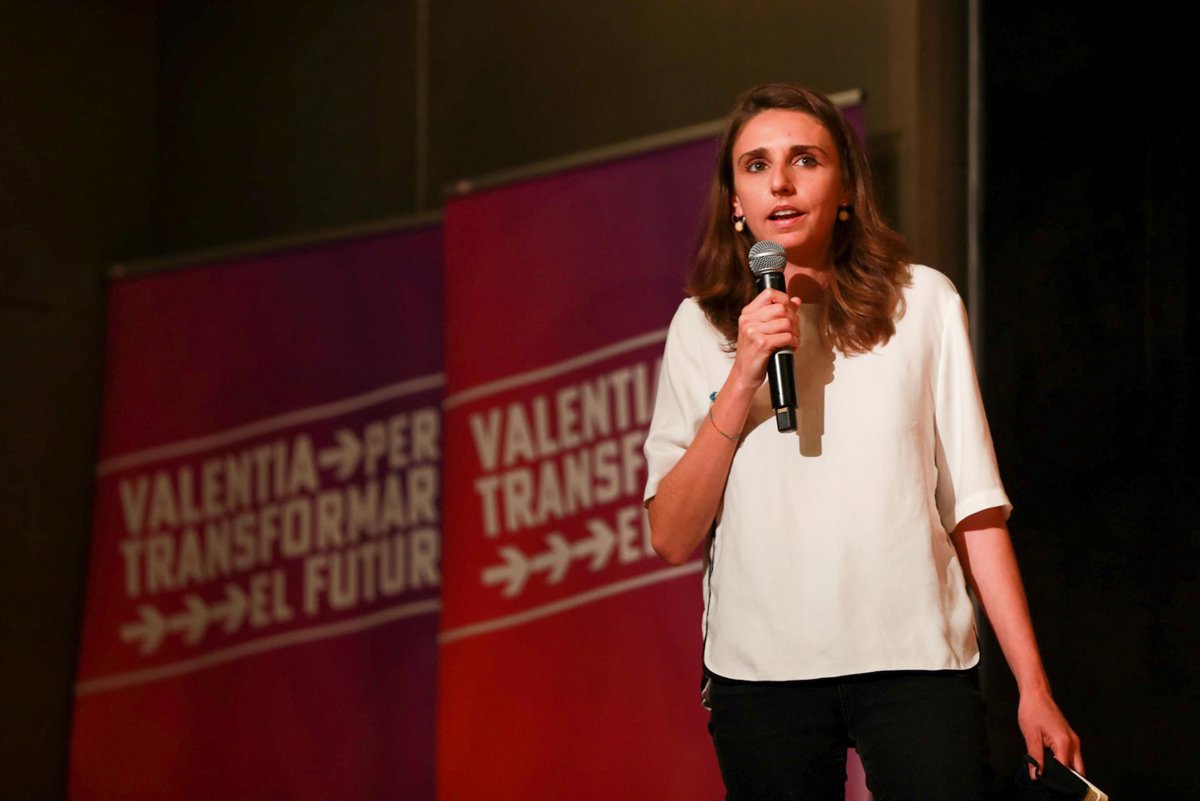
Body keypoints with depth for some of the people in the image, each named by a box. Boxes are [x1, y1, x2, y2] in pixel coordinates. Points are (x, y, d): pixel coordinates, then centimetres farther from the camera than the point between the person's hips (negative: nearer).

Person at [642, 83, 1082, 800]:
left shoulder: (924, 301, 4)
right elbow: (672, 538, -1)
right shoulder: (703, 326, 6)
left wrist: (1033, 686, -1)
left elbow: (975, 508, 3)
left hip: (914, 658, -1)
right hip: (761, 668, 1)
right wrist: (744, 379, -10)